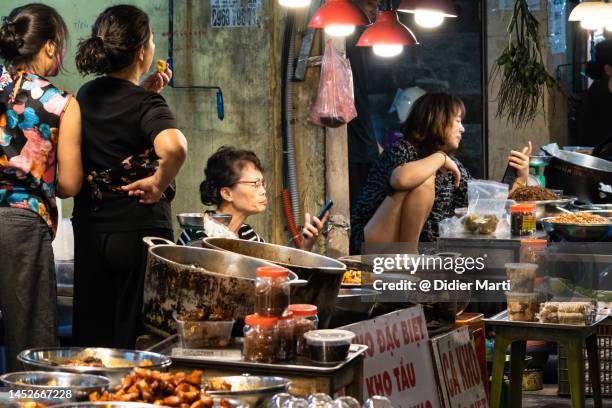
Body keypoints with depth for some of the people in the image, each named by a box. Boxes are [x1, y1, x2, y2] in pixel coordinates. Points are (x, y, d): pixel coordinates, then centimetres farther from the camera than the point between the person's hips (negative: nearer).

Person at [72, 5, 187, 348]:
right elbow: (174, 147, -37)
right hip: (138, 231, -6)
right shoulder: (146, 104, -17)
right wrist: (158, 184, -21)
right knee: (135, 343, 4)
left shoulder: (87, 95, 5)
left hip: (90, 228, 7)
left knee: (91, 336, 14)